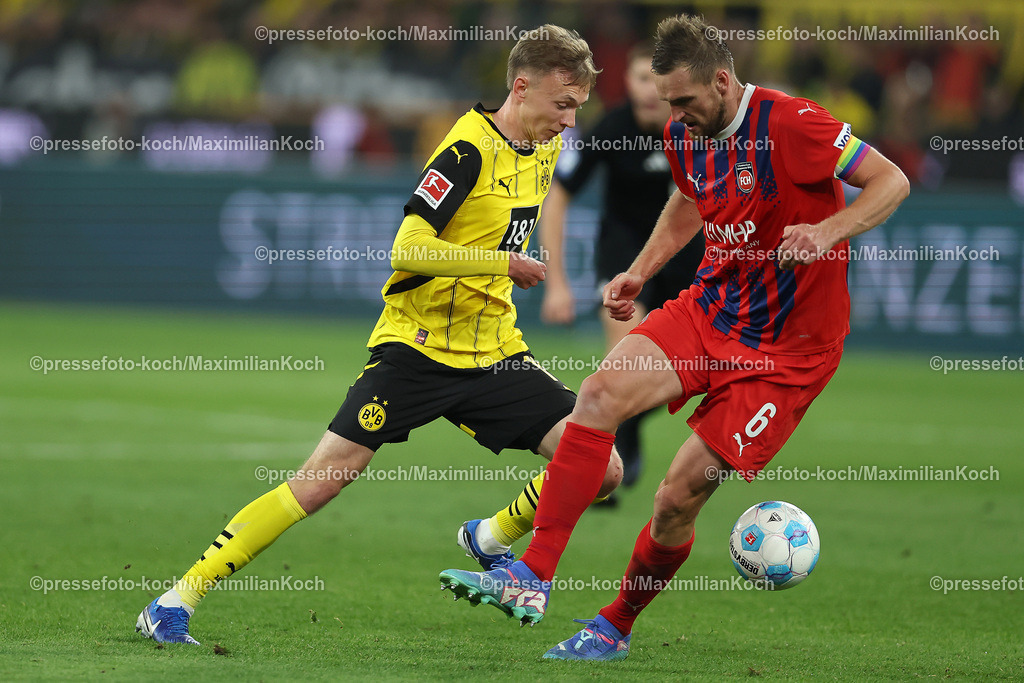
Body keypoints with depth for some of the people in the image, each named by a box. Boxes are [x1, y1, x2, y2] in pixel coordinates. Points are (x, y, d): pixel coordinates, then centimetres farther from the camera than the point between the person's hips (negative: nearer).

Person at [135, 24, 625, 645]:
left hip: (494, 351, 7)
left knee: (602, 470, -6)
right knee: (325, 478, -14)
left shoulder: (545, 149, 8)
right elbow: (408, 249, -24)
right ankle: (178, 599, -7)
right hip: (418, 344, -7)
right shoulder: (470, 147, -16)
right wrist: (503, 262, -21)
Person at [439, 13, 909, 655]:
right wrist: (639, 273, 15)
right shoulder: (685, 135, 3)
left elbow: (892, 181, -15)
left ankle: (616, 627, 16)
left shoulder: (791, 124, -20)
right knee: (601, 395, -18)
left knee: (680, 495, -8)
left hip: (786, 347, -6)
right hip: (710, 307, 6)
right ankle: (531, 580, -17)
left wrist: (827, 231, -31)